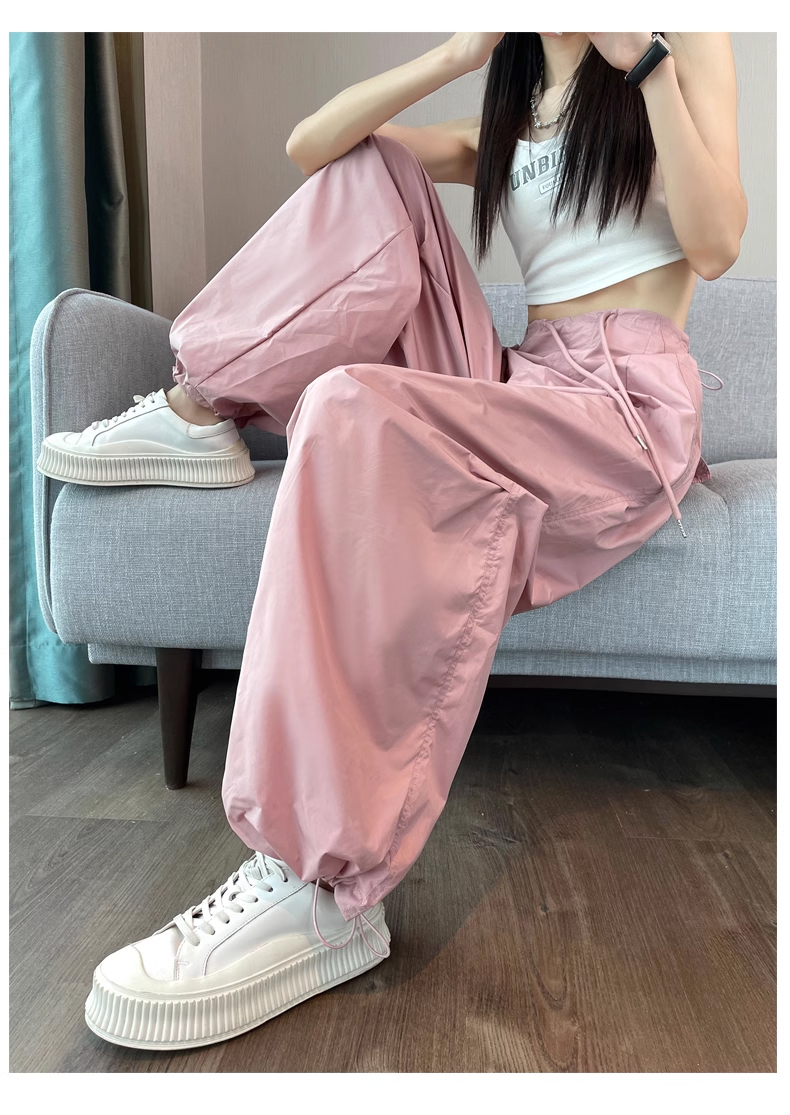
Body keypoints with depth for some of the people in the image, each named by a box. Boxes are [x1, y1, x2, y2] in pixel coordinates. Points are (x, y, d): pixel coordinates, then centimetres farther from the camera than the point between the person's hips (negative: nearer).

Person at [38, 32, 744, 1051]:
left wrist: (644, 56, -9)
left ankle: (321, 887, -31)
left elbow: (714, 245, -7)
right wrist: (458, 53, 3)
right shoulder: (506, 123, 25)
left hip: (629, 405, -5)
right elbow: (310, 146, 11)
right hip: (517, 385, 6)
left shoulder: (685, 47, 12)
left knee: (359, 413, -34)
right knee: (367, 172, 1)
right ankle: (195, 408, -6)